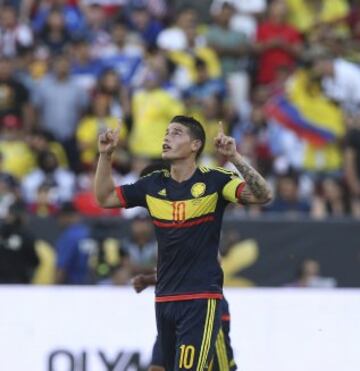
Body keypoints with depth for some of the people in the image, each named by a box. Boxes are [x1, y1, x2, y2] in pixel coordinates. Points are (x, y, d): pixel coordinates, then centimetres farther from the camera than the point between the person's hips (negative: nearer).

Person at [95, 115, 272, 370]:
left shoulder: (215, 181, -8)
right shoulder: (154, 185, 7)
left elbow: (263, 196, -20)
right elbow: (105, 198, 15)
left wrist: (234, 158, -31)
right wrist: (106, 155, 3)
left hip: (201, 300, -6)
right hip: (164, 299, 6)